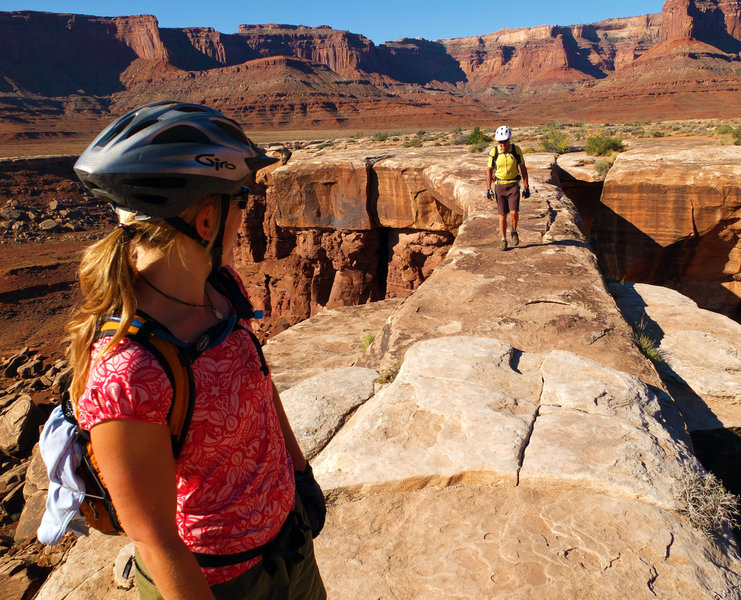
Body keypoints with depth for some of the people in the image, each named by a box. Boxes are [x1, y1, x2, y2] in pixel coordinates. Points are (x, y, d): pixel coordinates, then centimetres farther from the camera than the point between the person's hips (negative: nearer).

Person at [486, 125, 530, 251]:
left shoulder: (516, 150, -5)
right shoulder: (494, 152, -5)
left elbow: (523, 168, 4)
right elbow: (489, 170, 4)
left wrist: (526, 187, 2)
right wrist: (488, 189, 0)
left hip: (513, 185, 0)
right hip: (499, 185, 1)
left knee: (514, 212, -13)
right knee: (502, 215, 2)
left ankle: (514, 232, 16)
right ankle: (503, 240, 15)